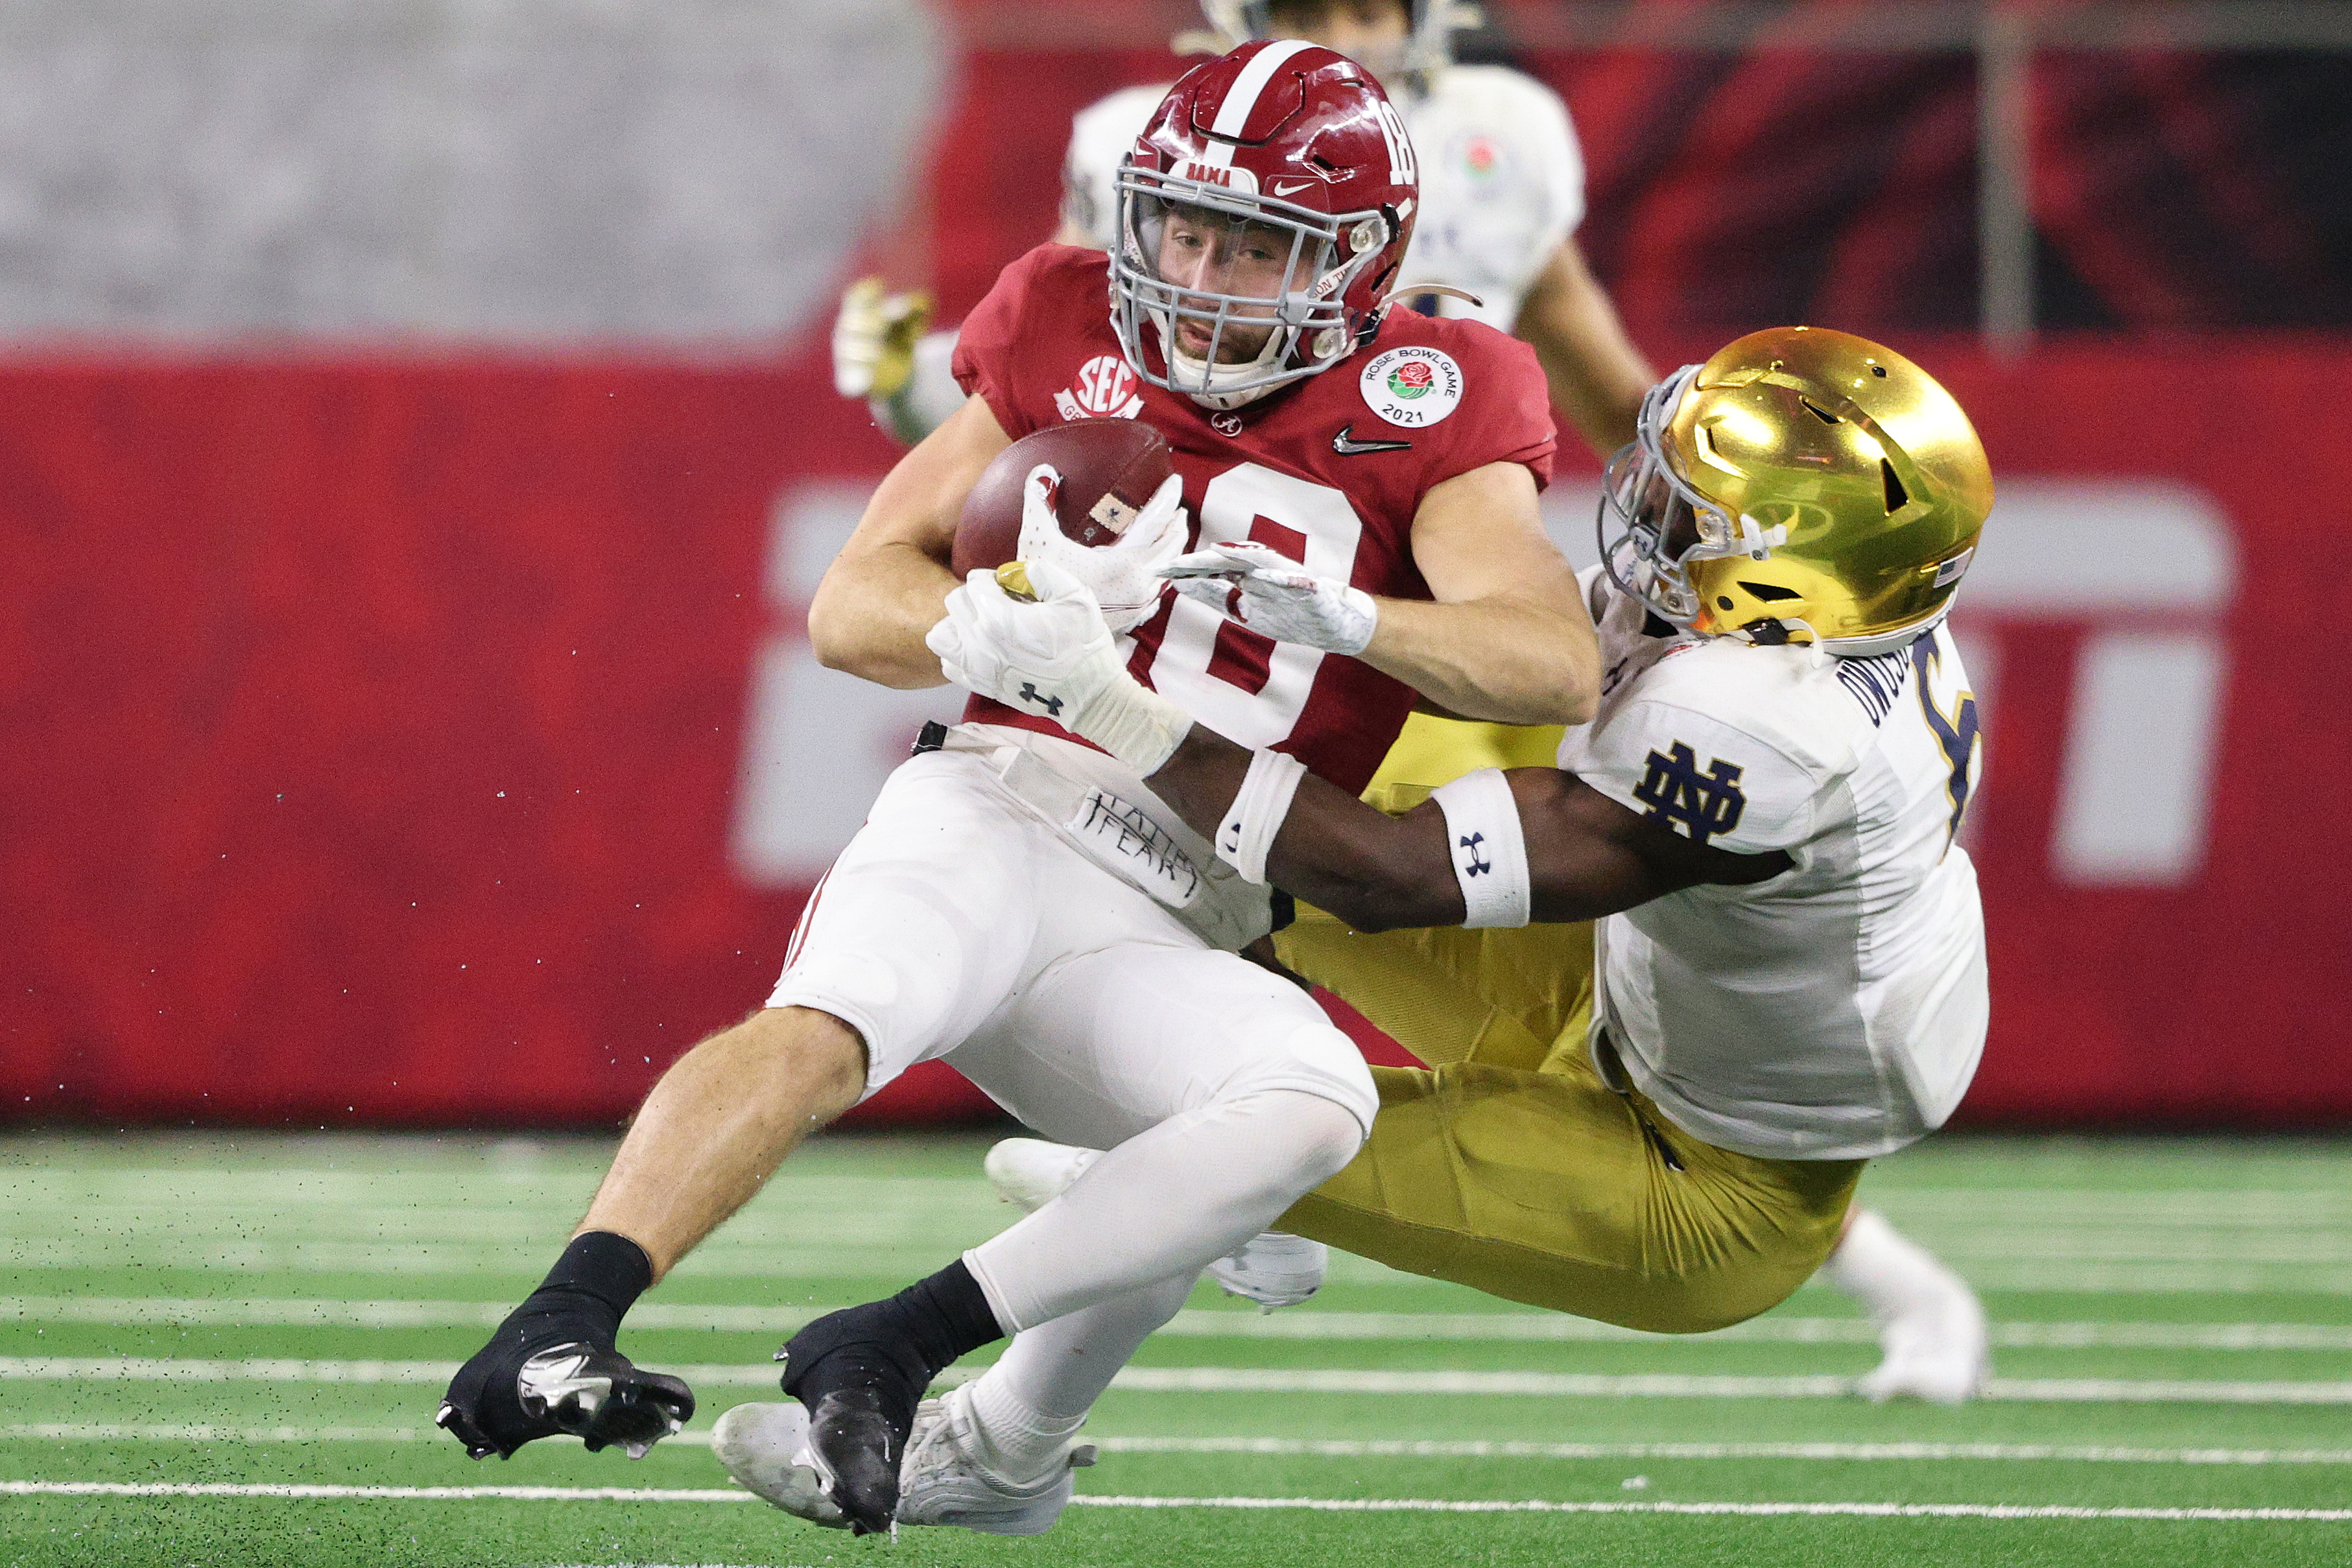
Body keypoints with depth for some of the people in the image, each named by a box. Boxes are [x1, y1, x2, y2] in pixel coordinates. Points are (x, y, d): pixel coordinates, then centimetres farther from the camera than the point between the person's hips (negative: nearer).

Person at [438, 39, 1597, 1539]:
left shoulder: (1420, 413, 7)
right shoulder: (1068, 335, 12)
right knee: (826, 1028, -34)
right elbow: (854, 607, 10)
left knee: (1310, 1104, -32)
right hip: (1001, 811, 0)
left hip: (1174, 937, 0)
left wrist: (1334, 613, -24)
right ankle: (559, 1327, -45)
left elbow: (1559, 666, -8)